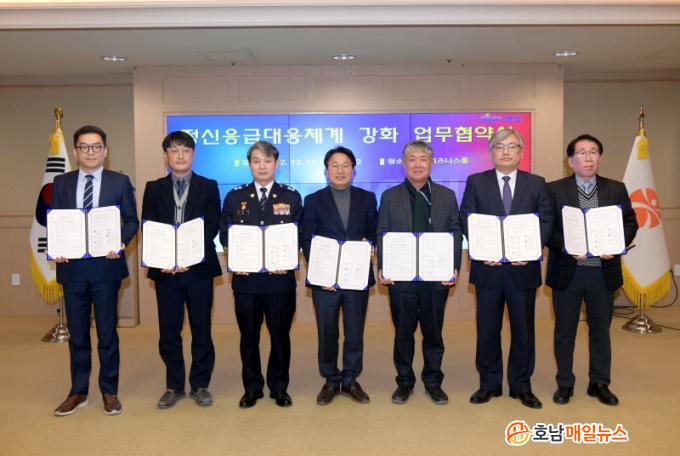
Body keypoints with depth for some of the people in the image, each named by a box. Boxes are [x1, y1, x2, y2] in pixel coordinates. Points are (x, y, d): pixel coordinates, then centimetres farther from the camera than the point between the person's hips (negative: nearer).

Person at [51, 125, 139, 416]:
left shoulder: (120, 182, 1)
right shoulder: (61, 183, 8)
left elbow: (132, 220, 1)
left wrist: (120, 243, -18)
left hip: (106, 266, -2)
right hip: (72, 267, 2)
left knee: (107, 333, 7)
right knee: (77, 334, 12)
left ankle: (109, 391, 21)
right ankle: (78, 392, 25)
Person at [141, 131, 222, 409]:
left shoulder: (208, 187, 5)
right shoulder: (154, 188, 10)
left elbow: (212, 227, -3)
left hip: (199, 268, -1)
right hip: (165, 269, 2)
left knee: (201, 330, 5)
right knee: (169, 331, 7)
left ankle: (199, 385, 19)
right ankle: (174, 386, 21)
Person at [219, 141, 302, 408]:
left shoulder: (291, 197, 6)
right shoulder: (235, 197, 8)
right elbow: (225, 235, 6)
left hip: (280, 278, 0)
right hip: (246, 278, 1)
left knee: (280, 334, 8)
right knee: (249, 336, 9)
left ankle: (279, 386, 24)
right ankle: (252, 387, 24)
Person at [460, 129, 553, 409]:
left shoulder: (537, 184, 7)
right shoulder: (476, 182, 4)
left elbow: (546, 221, 2)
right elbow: (466, 220, -1)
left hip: (523, 267, 1)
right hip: (488, 267, 0)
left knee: (523, 329, 9)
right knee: (487, 329, 8)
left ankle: (521, 385, 25)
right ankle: (489, 384, 23)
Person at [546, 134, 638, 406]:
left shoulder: (616, 189, 6)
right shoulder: (554, 190, -2)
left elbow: (630, 223, 6)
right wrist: (567, 246, -20)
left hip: (603, 271, 2)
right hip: (567, 271, -2)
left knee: (600, 329, 13)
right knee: (564, 330, 9)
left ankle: (599, 384, 29)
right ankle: (564, 384, 24)